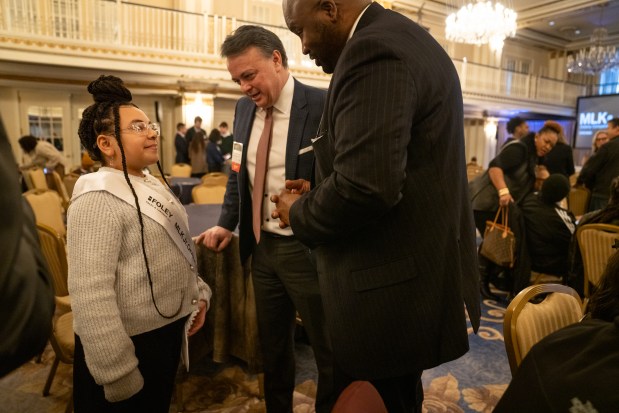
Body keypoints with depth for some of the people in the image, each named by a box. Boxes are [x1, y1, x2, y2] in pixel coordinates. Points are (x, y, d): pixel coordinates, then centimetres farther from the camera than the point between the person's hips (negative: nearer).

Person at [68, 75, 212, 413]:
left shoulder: (151, 185, 7)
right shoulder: (99, 198, -22)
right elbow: (90, 294, -28)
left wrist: (198, 292, 13)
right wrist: (117, 375, -25)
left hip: (168, 330, 8)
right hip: (131, 343, -8)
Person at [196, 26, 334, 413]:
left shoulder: (323, 106, -15)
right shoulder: (245, 107, 7)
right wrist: (227, 224, 10)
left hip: (307, 248, -6)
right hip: (261, 245, 7)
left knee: (329, 348, 12)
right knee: (272, 343, 23)